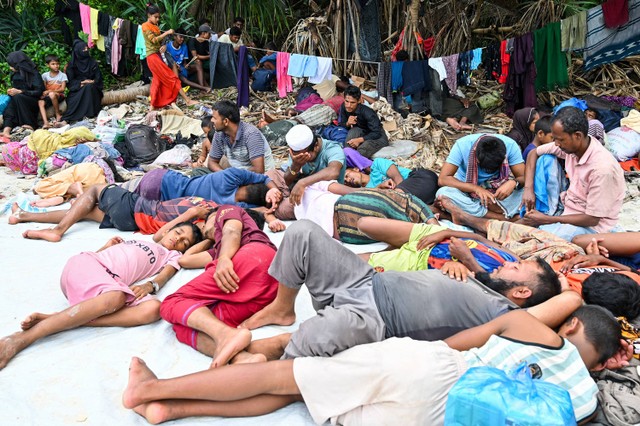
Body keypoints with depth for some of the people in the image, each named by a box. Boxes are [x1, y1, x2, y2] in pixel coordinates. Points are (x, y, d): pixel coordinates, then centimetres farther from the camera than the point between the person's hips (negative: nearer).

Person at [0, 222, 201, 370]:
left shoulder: (172, 256, 28)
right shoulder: (137, 237, 32)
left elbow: (165, 275, 5)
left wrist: (150, 285, -15)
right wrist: (106, 247, 9)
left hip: (113, 284, 1)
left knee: (153, 308, -31)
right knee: (116, 297, -36)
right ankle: (23, 338, -39)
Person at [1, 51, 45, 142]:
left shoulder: (33, 73, -9)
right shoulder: (15, 74, 10)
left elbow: (39, 91, -15)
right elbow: (15, 88, 22)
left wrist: (19, 92, -19)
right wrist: (10, 91, -4)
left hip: (34, 102, -5)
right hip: (19, 101, 5)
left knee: (17, 97, -34)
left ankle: (29, 127, -35)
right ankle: (7, 130, -48)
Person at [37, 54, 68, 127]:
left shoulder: (62, 75, 0)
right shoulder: (45, 75, 9)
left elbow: (62, 89, -7)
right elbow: (44, 88, 9)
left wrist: (50, 91, -17)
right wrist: (44, 93, -15)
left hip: (59, 95, -3)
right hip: (47, 96, 3)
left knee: (52, 94, -38)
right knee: (40, 102, -29)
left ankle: (58, 115, -21)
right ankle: (45, 122, -42)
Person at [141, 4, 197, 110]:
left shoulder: (155, 27, 18)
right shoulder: (145, 26, -7)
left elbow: (160, 41, 14)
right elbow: (154, 40, -17)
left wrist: (164, 46, -9)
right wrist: (167, 33, -18)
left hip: (158, 55, 8)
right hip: (153, 56, -8)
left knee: (158, 80, 7)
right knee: (171, 78, -10)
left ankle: (153, 105, 11)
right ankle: (187, 100, -11)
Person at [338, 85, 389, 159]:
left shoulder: (367, 112, -28)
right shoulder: (343, 107, -13)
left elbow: (377, 133, -28)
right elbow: (340, 125, -3)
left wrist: (359, 140, -39)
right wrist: (347, 124, -26)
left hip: (378, 137, -5)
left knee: (362, 149, -36)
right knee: (354, 131, -28)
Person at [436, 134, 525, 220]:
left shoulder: (510, 145, -17)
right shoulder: (462, 145, -23)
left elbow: (523, 177, -15)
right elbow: (442, 179, -26)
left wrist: (513, 182, -38)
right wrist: (476, 188, -36)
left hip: (497, 192, 1)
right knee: (442, 193, -33)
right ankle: (503, 217, -29)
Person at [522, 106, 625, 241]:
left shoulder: (602, 168, -28)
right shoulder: (570, 144, -9)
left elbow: (592, 219, -22)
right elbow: (534, 153, 7)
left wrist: (546, 219, -19)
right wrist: (528, 188, -7)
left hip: (592, 225, -8)